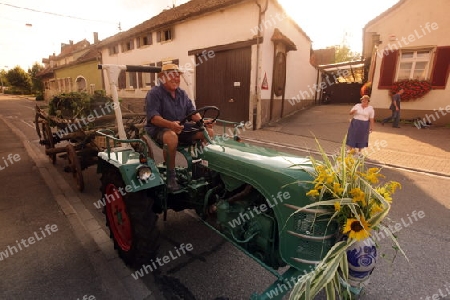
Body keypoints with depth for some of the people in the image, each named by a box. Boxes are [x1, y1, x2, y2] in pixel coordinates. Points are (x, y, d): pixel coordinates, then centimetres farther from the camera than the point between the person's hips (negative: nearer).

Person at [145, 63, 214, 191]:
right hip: (159, 128, -6)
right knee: (172, 136, -42)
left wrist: (203, 122, -15)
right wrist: (170, 124, -39)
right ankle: (171, 175, -25)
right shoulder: (154, 93, -9)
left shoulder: (182, 93, 12)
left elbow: (192, 112, 7)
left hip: (181, 127, 6)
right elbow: (153, 117, -20)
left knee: (208, 131, -11)